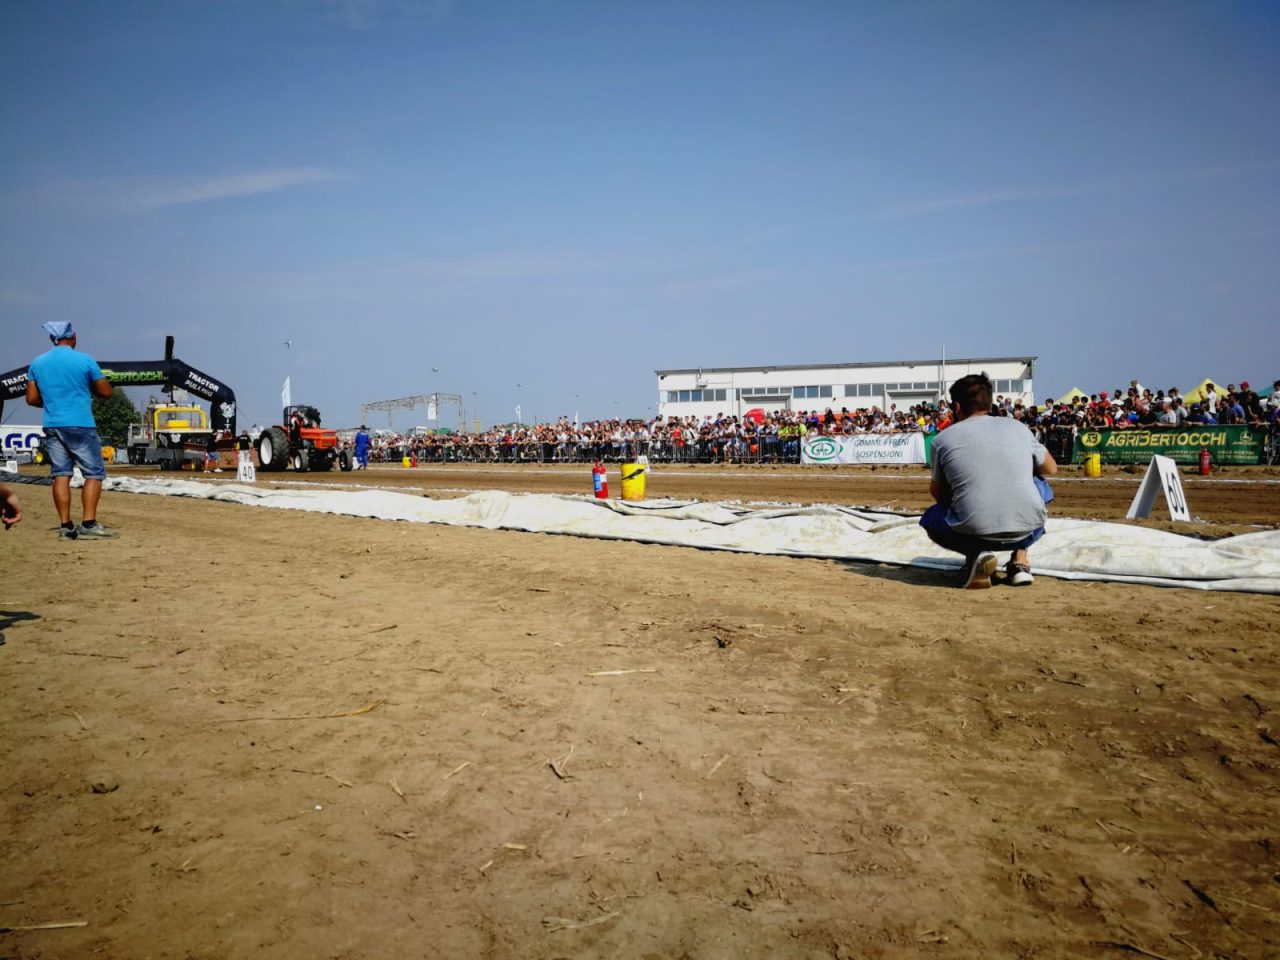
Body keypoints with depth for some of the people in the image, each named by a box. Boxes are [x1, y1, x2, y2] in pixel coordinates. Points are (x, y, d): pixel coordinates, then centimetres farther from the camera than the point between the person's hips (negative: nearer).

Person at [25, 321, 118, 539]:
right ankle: (88, 525, -8)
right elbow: (106, 392, 0)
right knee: (94, 473, 0)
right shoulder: (84, 360, -6)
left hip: (52, 426, 5)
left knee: (61, 475, 6)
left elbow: (32, 399, 9)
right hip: (80, 425, -5)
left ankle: (66, 526, 4)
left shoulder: (37, 363, 7)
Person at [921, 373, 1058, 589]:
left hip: (973, 533, -2)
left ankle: (976, 554, 1)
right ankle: (1020, 560, 19)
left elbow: (937, 493, 17)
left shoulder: (943, 438, 6)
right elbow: (1050, 468, 26)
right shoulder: (1017, 427, 12)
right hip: (1027, 530, 2)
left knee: (931, 517, 30)